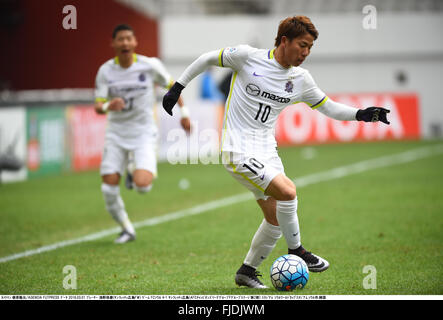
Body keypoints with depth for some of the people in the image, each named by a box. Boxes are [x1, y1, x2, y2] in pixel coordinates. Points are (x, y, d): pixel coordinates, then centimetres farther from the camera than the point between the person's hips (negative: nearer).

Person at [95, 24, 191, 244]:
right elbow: (98, 106, -8)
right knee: (109, 190, -6)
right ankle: (127, 230, 20)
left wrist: (184, 112, 9)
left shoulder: (150, 65, -7)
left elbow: (171, 85, 10)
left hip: (143, 133, -2)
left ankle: (135, 170, 17)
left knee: (142, 185, -22)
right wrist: (107, 106, -31)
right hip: (116, 134, 2)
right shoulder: (106, 71, -4)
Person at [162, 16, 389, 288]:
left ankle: (247, 271, 23)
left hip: (267, 150, 7)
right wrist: (178, 87, 5)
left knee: (276, 219, 5)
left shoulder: (301, 79, 6)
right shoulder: (247, 56, -10)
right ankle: (296, 251, -4)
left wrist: (361, 114, 1)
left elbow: (328, 107, 16)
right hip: (239, 150, -7)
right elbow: (208, 59, 3)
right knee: (287, 191, -23)